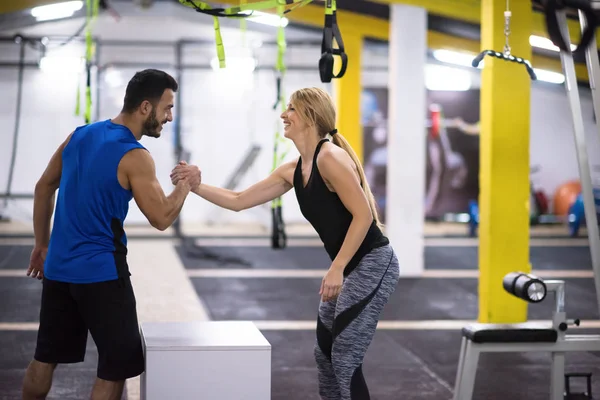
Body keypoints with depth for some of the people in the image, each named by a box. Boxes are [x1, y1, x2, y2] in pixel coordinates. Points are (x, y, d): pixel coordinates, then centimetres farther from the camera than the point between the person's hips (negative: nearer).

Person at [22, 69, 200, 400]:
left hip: (58, 267, 8)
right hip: (101, 273, -8)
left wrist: (41, 244, 22)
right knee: (117, 364, 2)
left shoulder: (79, 135, 6)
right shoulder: (134, 157, -16)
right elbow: (161, 219, -14)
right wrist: (186, 185, 3)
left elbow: (44, 187, 15)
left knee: (46, 357, 18)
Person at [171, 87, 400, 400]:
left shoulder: (330, 157, -18)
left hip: (373, 265, -9)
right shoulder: (292, 171, 9)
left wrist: (336, 269, -24)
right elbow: (238, 201, 12)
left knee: (345, 359, -7)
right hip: (349, 268, 9)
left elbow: (363, 216, -21)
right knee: (324, 353, 14)